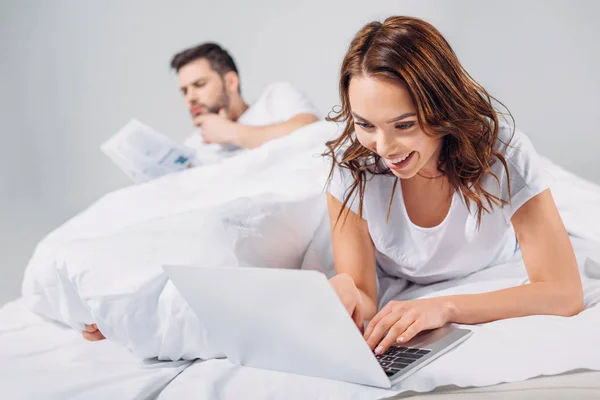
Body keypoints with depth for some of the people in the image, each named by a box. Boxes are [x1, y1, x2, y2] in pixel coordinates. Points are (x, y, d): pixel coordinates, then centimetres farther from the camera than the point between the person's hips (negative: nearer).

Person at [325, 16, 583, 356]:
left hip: (488, 302, 0)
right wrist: (345, 295, -46)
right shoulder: (351, 165, -26)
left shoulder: (505, 155, -29)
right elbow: (363, 298, -21)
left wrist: (444, 307, -43)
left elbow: (565, 293, -30)